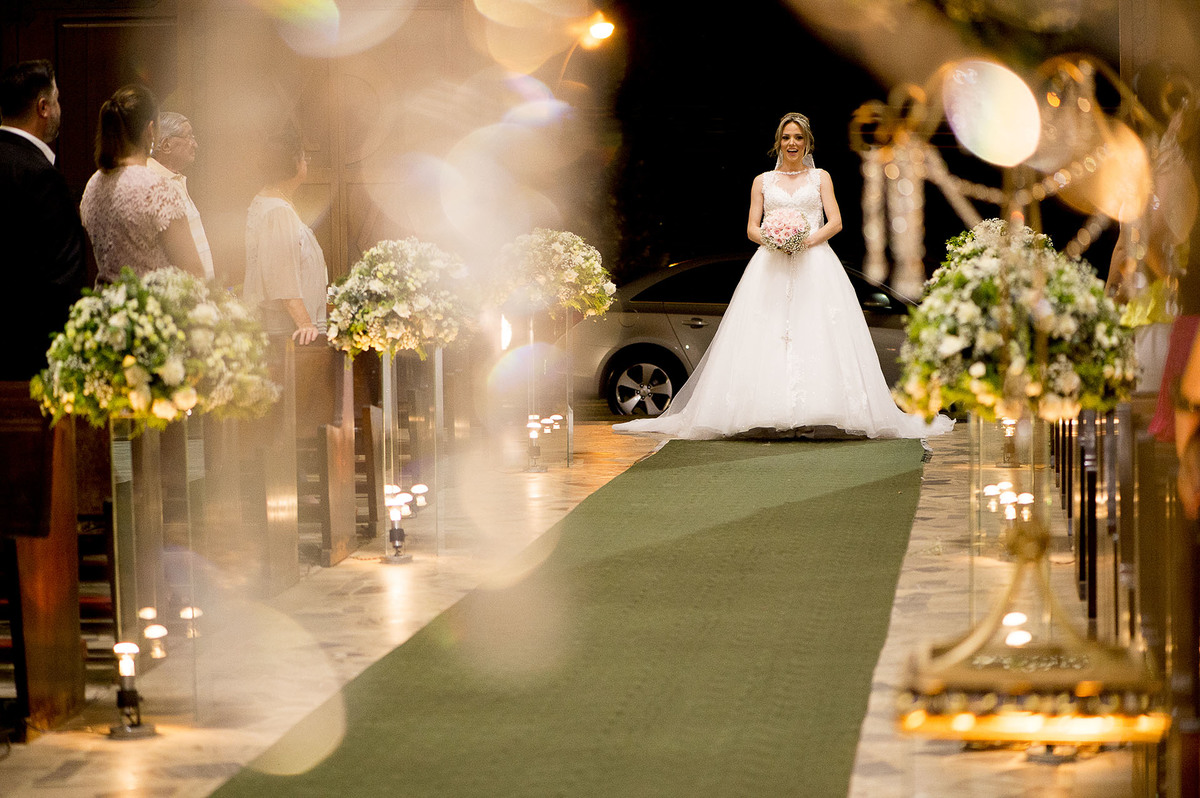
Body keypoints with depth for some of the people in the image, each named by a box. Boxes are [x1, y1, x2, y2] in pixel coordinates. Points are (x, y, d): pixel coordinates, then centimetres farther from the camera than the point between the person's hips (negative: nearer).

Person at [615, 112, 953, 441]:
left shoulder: (820, 177, 15)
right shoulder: (763, 181, 17)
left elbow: (835, 222, 6)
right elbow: (752, 228, 10)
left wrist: (809, 240, -11)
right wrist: (770, 240, -11)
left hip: (814, 264, -1)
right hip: (771, 266, 1)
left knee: (815, 337, -13)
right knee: (767, 337, -12)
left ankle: (816, 415, -15)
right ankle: (766, 417, -17)